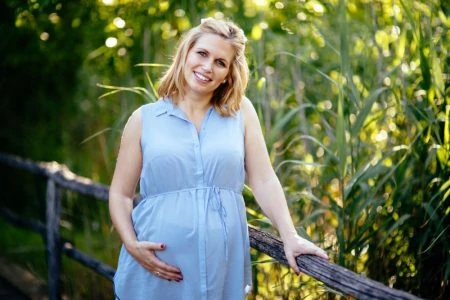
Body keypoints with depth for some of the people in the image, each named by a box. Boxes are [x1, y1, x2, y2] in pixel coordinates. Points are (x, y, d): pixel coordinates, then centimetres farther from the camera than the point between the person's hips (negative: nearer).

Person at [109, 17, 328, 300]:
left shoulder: (241, 111, 6)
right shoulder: (144, 118, 4)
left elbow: (265, 181, 0)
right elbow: (121, 194, 5)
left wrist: (290, 238, -10)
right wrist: (132, 245, -10)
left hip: (222, 269, 1)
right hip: (154, 267, 0)